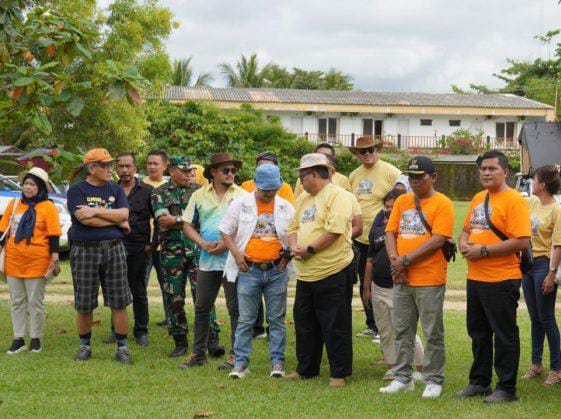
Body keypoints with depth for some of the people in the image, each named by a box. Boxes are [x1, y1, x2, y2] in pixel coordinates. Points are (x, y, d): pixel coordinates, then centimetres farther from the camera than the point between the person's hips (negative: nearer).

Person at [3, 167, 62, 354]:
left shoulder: (48, 206, -4)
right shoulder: (14, 204, 7)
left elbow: (53, 236, -5)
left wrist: (55, 259, -10)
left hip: (37, 263, -4)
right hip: (13, 262, 4)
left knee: (35, 302, 4)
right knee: (17, 302, 9)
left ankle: (35, 339, 13)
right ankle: (18, 339, 15)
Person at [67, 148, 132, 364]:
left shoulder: (116, 190, 11)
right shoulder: (76, 190, -1)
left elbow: (124, 214, -6)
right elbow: (84, 219, -15)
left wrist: (95, 211, -14)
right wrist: (117, 221, -7)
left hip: (114, 250, 3)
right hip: (85, 251, -2)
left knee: (119, 302, 0)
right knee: (84, 304, 5)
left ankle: (122, 347, 7)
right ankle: (85, 346, 20)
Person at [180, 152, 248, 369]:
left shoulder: (242, 195, 1)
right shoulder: (199, 195, 9)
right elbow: (187, 225, 10)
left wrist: (228, 244, -15)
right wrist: (203, 243, -7)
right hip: (207, 260, 3)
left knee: (235, 308, 0)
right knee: (201, 308, 7)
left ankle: (235, 354, 8)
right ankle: (198, 353, 17)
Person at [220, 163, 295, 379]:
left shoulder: (285, 207, 6)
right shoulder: (240, 204, 1)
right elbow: (226, 231, 6)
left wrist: (290, 252, 0)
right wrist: (236, 253, -5)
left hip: (277, 271, 2)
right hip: (249, 270, -1)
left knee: (277, 319, 6)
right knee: (246, 319, 2)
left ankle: (277, 362, 12)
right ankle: (240, 362, 7)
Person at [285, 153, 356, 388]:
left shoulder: (336, 196, -10)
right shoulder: (304, 199, 18)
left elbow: (335, 230, -21)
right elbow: (294, 228, 19)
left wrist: (309, 249, -17)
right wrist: (294, 246, -3)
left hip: (332, 272, -9)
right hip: (306, 273, 9)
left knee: (335, 326, -1)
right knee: (304, 323, 15)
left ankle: (339, 373, 8)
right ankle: (306, 369, 27)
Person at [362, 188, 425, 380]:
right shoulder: (378, 226, 11)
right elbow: (370, 260, 17)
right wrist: (367, 288, 17)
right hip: (379, 287, 6)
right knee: (385, 332, 12)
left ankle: (421, 369, 1)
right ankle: (392, 367, 22)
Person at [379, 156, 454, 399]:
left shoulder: (442, 204, -7)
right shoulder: (402, 201, 13)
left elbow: (437, 240, -16)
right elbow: (390, 233, 10)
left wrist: (406, 260, -16)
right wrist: (394, 260, -7)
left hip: (430, 281, -6)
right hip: (401, 279, 6)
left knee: (433, 334, 1)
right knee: (402, 331, 11)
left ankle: (433, 381, 9)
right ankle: (403, 378, 20)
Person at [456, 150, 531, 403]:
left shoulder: (513, 200, -12)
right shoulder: (478, 198, 13)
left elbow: (522, 241, -20)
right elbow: (467, 228, 25)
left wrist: (483, 250, -19)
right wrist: (464, 243, 0)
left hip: (501, 281, -8)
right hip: (475, 278, 8)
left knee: (504, 335, 1)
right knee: (478, 333, 16)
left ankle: (506, 389, 9)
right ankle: (479, 382, 28)